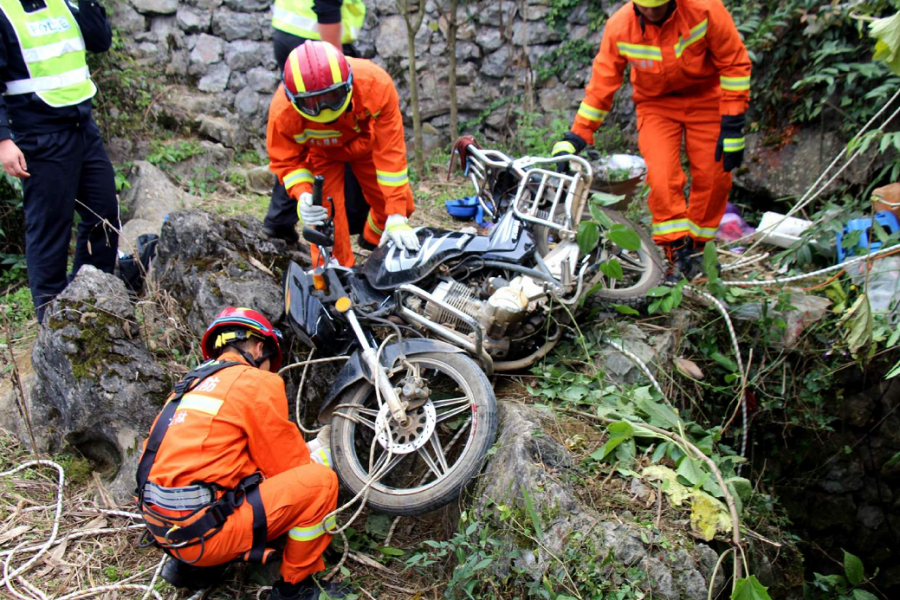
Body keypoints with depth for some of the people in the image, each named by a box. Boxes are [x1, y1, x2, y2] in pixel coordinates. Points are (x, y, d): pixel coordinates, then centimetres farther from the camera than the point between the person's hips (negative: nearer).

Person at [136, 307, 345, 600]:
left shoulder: (193, 381, 18)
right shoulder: (257, 382, -7)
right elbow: (288, 465, -3)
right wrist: (312, 459, 20)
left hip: (162, 527, 9)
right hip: (202, 529, -9)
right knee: (320, 480, -6)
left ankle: (191, 565, 20)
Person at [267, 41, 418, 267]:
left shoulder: (375, 84, -40)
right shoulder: (283, 112, -37)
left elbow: (390, 150, -36)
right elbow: (286, 161, -20)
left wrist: (396, 215, -37)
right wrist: (302, 194, -44)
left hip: (366, 141, 1)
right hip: (320, 151, -1)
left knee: (401, 205, 0)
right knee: (325, 215, -16)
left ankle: (377, 242, 34)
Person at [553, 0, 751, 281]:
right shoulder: (619, 27, -19)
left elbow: (735, 63, -14)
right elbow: (601, 84, -10)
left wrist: (732, 126, -17)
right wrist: (576, 137, -14)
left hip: (705, 97, 0)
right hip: (656, 104, 0)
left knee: (713, 176, -2)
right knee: (661, 178, -17)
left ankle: (697, 246, 19)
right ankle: (678, 251, -3)